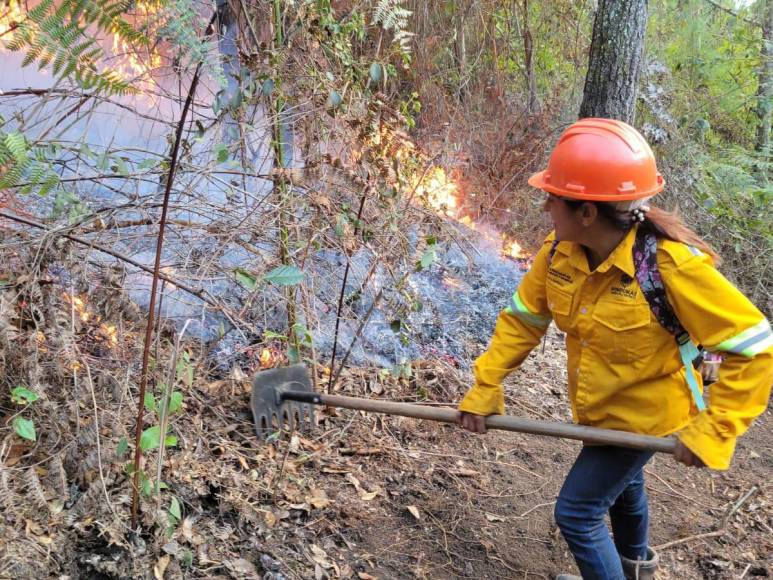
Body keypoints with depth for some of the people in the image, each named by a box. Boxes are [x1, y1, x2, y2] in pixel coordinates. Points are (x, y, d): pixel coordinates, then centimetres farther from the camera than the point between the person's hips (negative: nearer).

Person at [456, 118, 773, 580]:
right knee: (621, 481, 31)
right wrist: (485, 388, -13)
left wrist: (714, 429, -30)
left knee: (577, 512, -5)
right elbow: (523, 318, -6)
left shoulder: (671, 266, -35)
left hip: (644, 413, -6)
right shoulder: (560, 251, -18)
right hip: (596, 406, 7)